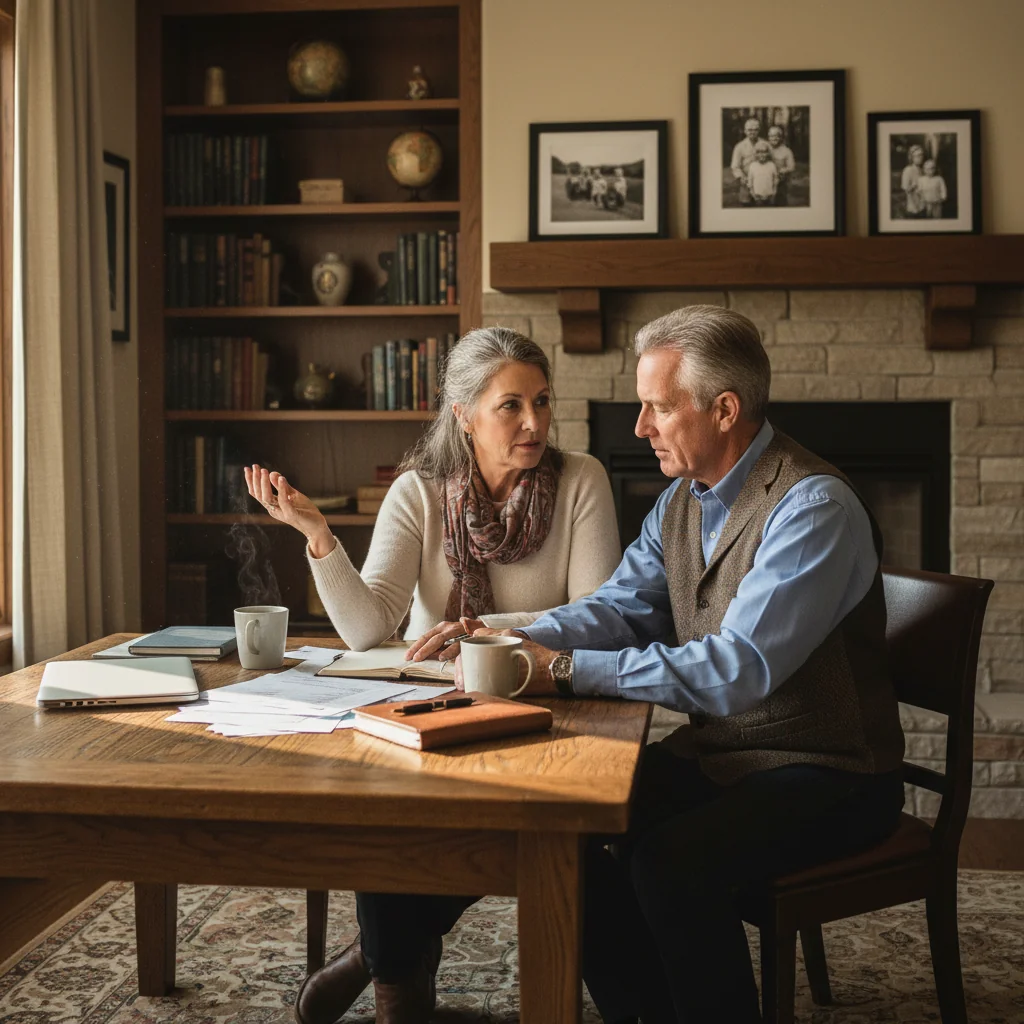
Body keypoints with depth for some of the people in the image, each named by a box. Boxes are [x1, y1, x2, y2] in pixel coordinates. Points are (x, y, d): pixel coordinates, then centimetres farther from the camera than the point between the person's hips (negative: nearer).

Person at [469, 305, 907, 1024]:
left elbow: (736, 670, -29)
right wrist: (521, 640, -14)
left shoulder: (814, 506, -21)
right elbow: (622, 606, 5)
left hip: (828, 776, -8)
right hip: (715, 750, 8)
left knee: (671, 860, -31)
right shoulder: (684, 498, 8)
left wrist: (567, 669, -27)